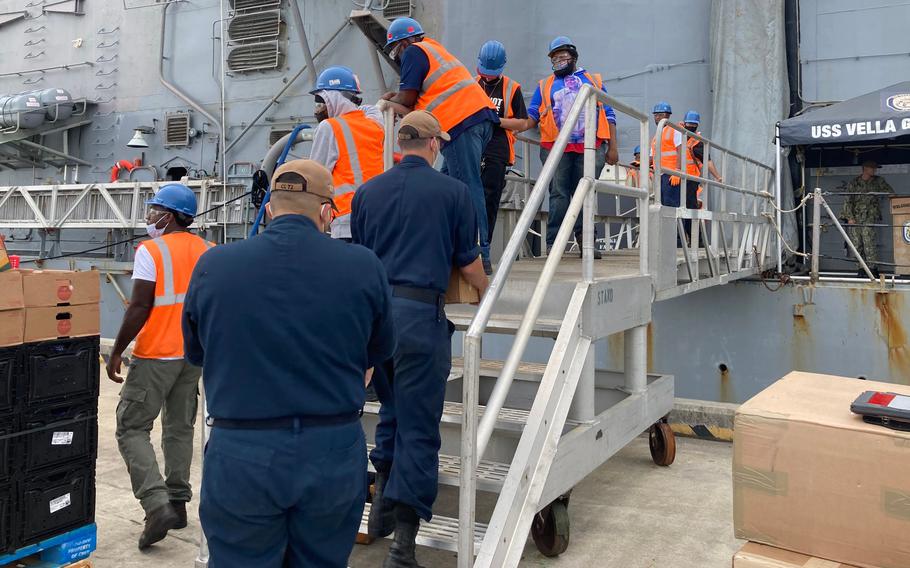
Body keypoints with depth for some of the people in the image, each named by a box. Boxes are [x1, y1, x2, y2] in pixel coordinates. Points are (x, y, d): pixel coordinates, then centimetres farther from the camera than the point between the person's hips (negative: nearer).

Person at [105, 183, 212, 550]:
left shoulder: (150, 251, -11)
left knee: (131, 428, 2)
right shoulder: (207, 252, 7)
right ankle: (177, 503, 20)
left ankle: (157, 505, -10)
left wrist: (116, 352, -7)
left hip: (156, 355, -6)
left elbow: (139, 308, -15)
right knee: (180, 428, 15)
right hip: (194, 355, 6)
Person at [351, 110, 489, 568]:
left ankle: (382, 506, 28)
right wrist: (487, 294, 26)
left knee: (391, 410, 23)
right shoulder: (452, 191, 1)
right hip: (420, 311, -4)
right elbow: (469, 262, 5)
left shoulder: (367, 192, 10)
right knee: (418, 426, 1)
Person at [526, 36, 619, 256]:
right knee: (558, 195, -5)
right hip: (556, 148, 0)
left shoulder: (594, 80, 21)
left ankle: (584, 241, 4)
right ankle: (553, 244, -4)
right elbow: (531, 116, 11)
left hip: (591, 147, 0)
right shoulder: (545, 85, 21)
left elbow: (608, 115, 16)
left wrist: (613, 147, 7)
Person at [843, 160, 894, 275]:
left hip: (869, 216, -1)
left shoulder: (878, 181, 11)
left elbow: (891, 192, 16)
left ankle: (872, 268, -11)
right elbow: (848, 201, 4)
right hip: (854, 217, 1)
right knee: (857, 244, -2)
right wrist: (850, 217, -6)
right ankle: (862, 268, 5)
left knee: (868, 242, -14)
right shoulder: (854, 182, 8)